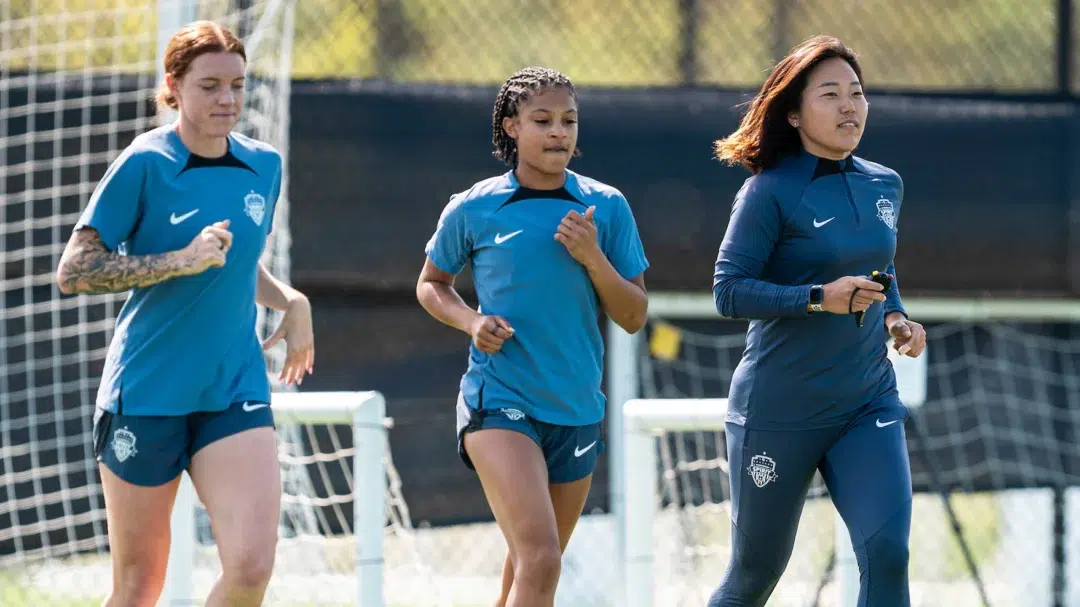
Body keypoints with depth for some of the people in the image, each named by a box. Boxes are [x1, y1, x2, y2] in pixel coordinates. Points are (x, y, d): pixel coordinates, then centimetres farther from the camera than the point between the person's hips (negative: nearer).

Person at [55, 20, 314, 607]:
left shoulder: (264, 166, 7)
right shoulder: (143, 164, -9)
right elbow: (72, 271, -12)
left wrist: (290, 300, 5)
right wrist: (181, 260, -21)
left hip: (235, 389, 4)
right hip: (145, 396, -4)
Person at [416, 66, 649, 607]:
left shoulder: (606, 207, 2)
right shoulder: (473, 209, -3)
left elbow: (633, 317, 4)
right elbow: (431, 284, 14)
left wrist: (593, 258, -12)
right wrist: (470, 321, -6)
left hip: (577, 409, 4)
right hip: (499, 400, -4)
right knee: (539, 561, -22)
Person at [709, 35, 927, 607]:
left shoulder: (884, 185, 8)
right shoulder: (771, 191, -11)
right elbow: (729, 291, -17)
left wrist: (895, 316, 4)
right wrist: (820, 298, -28)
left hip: (868, 404, 4)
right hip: (778, 410, -4)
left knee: (886, 554, -15)